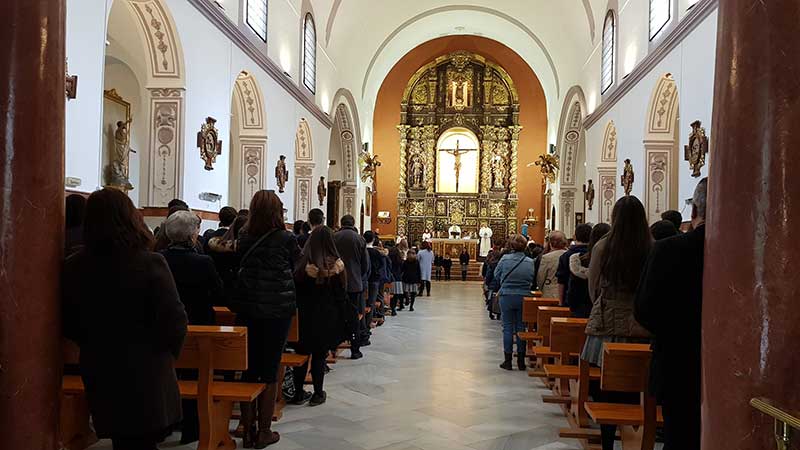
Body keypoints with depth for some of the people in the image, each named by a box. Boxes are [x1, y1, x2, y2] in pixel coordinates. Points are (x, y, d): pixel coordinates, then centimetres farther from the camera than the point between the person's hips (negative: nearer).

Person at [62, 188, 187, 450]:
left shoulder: (73, 267, -5)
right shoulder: (151, 263, -18)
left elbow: (69, 325, 5)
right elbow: (174, 320, -17)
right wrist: (170, 353, 1)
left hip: (98, 370, 4)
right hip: (146, 371, -4)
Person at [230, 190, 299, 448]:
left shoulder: (244, 238, 1)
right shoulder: (286, 239, -9)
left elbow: (239, 269, 11)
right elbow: (296, 270, 3)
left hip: (246, 309, 3)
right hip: (278, 309, -3)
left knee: (248, 369, 11)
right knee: (270, 371, 5)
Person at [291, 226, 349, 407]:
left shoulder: (303, 263, -9)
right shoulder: (337, 264, -11)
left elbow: (296, 290, -1)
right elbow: (342, 295, -4)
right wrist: (341, 321, 7)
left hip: (305, 316, 1)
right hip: (327, 317, -1)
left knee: (302, 353, 12)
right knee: (319, 355, 9)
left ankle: (298, 393, 18)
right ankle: (318, 394, 15)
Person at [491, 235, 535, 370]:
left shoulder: (505, 259, -8)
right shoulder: (530, 262, -5)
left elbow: (496, 277, 2)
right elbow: (533, 280, 1)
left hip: (506, 297, -1)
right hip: (524, 298, 1)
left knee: (508, 328, 7)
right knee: (521, 328, 10)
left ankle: (507, 360, 9)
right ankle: (521, 361, 16)